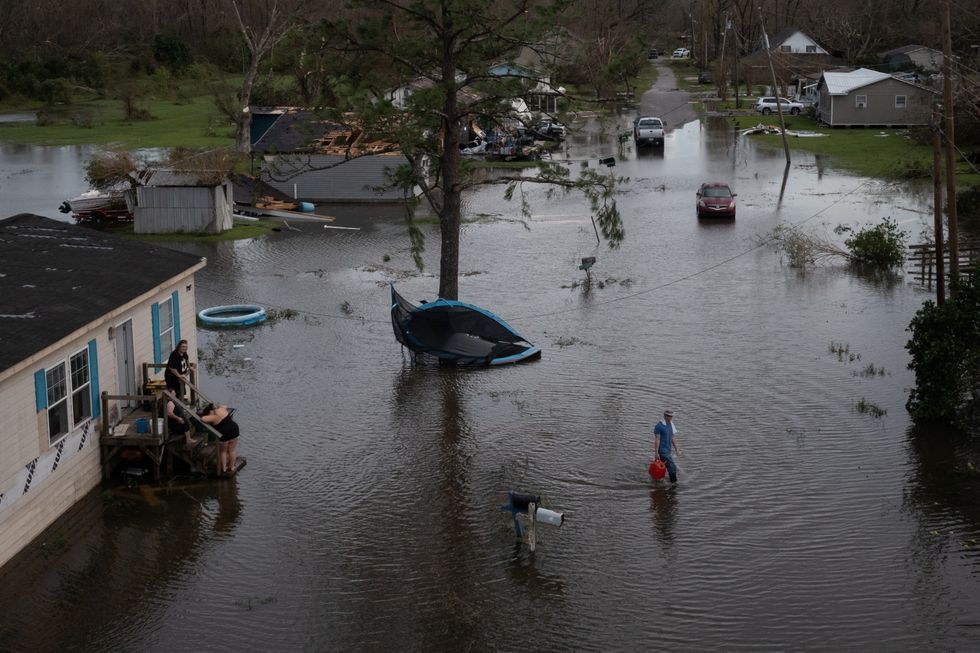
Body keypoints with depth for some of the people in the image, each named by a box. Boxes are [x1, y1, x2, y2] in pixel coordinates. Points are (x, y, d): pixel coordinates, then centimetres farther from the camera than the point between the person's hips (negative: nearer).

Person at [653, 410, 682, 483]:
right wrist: (656, 453, -18)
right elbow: (657, 440, -17)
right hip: (662, 451, -8)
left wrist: (676, 449, 12)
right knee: (672, 467, -12)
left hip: (668, 450, 8)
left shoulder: (671, 424, 8)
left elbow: (673, 438, 14)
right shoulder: (659, 426, -16)